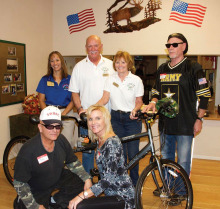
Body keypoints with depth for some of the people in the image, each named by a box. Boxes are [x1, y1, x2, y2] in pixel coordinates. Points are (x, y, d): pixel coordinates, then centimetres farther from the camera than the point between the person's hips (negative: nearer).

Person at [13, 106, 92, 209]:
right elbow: (19, 184, -22)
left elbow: (73, 162, 1)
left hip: (58, 178, 4)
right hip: (36, 191, -4)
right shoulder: (27, 151, -30)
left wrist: (87, 179, -10)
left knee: (83, 183, -10)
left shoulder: (61, 140, -15)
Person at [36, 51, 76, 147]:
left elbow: (73, 100, 2)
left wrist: (63, 114, -10)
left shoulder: (69, 79, 5)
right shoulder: (45, 79, 8)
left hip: (66, 114, 0)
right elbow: (41, 100, 6)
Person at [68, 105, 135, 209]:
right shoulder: (100, 140, 6)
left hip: (123, 198, -9)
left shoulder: (112, 142, -21)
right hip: (112, 194, 9)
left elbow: (109, 179, -26)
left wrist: (82, 195, -27)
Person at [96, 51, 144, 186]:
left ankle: (135, 184, 17)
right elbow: (105, 99, 0)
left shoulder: (136, 80, -3)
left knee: (133, 153, -3)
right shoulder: (111, 79, 4)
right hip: (116, 118, 2)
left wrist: (135, 110, -19)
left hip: (132, 119, -2)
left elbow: (139, 101, 2)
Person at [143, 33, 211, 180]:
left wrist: (199, 119, -7)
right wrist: (153, 103, -2)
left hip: (185, 124, -5)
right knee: (166, 160, 16)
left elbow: (204, 95, -4)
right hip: (165, 123, 6)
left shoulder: (194, 68, -4)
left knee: (183, 162, -1)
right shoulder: (162, 69, 13)